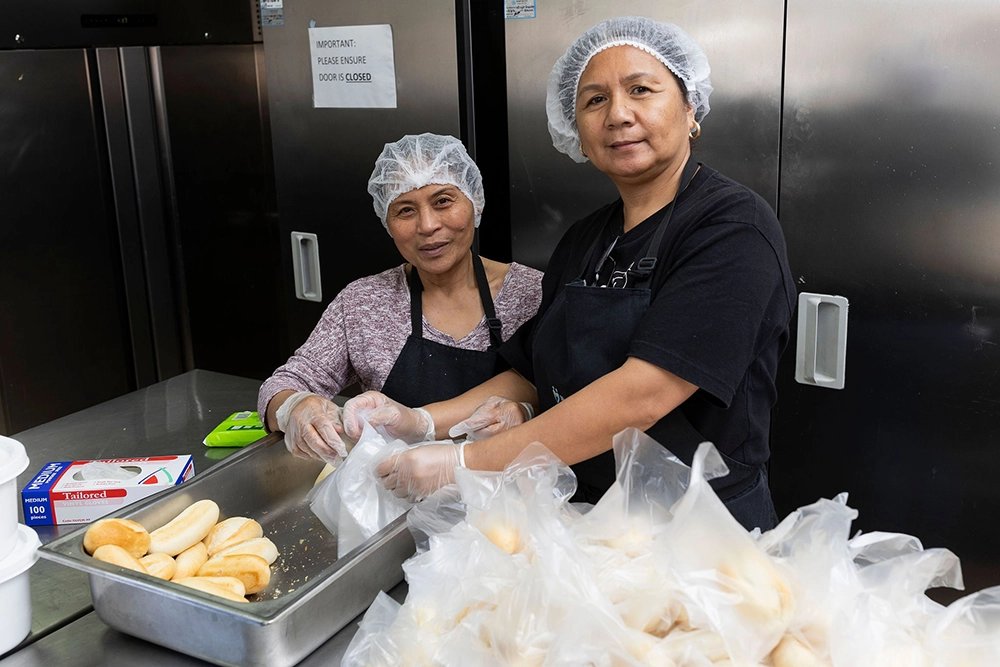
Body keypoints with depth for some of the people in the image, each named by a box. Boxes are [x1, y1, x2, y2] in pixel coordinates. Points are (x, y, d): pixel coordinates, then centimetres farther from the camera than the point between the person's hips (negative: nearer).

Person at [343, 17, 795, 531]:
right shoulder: (583, 243, 11)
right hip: (584, 527, 6)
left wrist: (466, 462, -22)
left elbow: (641, 396, -23)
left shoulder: (734, 228, -13)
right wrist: (422, 423, -2)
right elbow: (532, 377, 13)